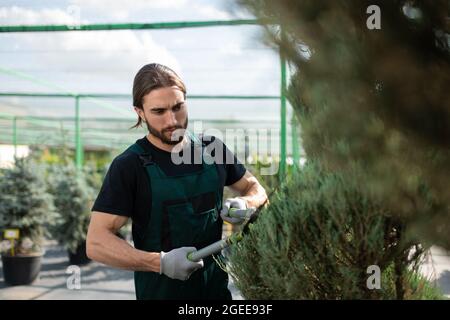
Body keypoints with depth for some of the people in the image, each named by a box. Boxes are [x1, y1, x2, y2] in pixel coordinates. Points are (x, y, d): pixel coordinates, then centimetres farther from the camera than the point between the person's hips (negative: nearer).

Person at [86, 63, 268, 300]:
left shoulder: (213, 150, 0)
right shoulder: (129, 166, -12)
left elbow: (255, 189, 14)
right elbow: (97, 244, -17)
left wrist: (244, 204, -9)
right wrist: (161, 262, -28)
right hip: (160, 292, -4)